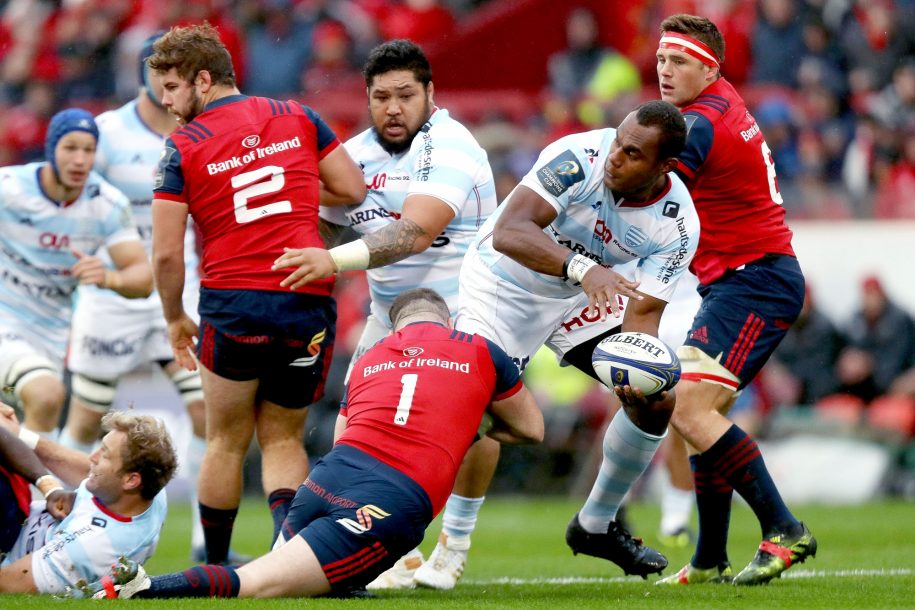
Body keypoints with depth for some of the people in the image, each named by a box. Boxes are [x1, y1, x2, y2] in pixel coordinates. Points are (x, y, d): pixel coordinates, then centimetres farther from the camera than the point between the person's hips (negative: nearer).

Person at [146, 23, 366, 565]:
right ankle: (288, 522, -15)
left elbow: (167, 253, -4)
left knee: (228, 441, 15)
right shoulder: (297, 118, 6)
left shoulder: (184, 147, -2)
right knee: (284, 439, 14)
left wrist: (175, 318, 12)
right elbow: (354, 191, 8)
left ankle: (214, 567, 21)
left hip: (233, 302, -2)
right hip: (310, 301, 2)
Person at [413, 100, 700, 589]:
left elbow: (643, 312, -20)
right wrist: (582, 268, -57)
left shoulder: (676, 226, -19)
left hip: (584, 294, 5)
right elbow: (508, 233, -42)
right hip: (504, 283, -5)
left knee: (655, 399, -4)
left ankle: (596, 525, 17)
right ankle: (452, 545, -7)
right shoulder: (579, 158, -33)